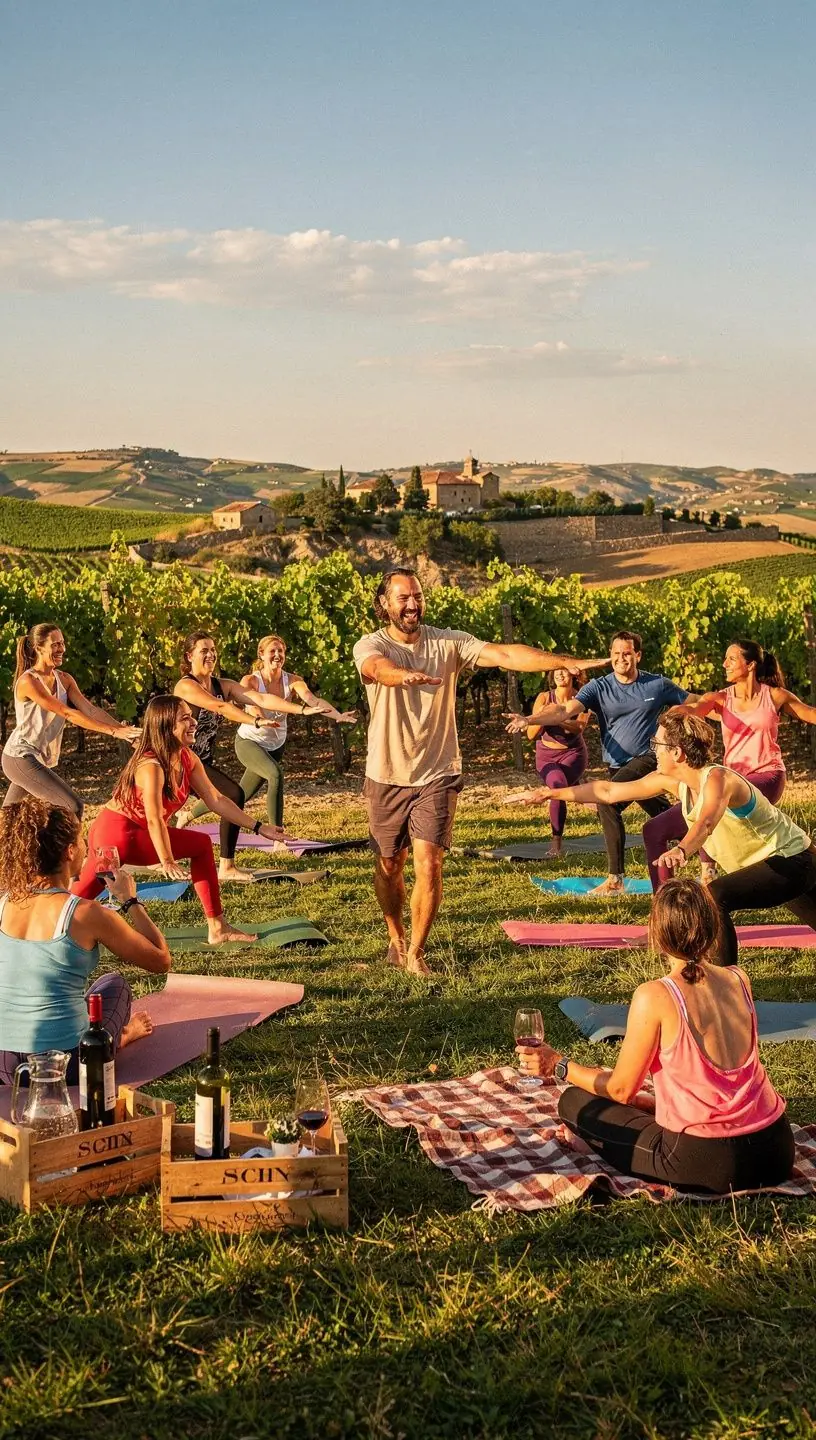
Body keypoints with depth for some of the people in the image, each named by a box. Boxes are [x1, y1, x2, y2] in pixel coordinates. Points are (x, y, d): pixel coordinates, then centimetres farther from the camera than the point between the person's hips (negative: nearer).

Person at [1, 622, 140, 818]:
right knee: (73, 806, -15)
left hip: (44, 761, 8)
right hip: (21, 758, -8)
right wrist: (113, 731, -30)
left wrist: (123, 729, -21)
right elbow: (68, 713, -26)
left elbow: (90, 709, -6)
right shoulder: (28, 681, -20)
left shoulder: (64, 679, 5)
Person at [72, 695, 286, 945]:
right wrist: (167, 862, -32)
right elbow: (154, 820, -28)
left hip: (136, 832, 9)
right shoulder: (151, 765, -24)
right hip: (115, 833, -9)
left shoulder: (187, 759, 1)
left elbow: (216, 800, 5)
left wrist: (258, 827, 3)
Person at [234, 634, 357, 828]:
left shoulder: (292, 681, -15)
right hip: (248, 741, -4)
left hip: (275, 746, 4)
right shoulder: (250, 681, -21)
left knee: (241, 796, 17)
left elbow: (313, 700, -33)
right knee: (275, 774, -33)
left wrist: (338, 715, -53)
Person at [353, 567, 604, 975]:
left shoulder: (447, 642, -5)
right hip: (386, 776, 0)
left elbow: (504, 655, -16)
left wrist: (566, 661, -29)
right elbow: (379, 668, -34)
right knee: (389, 865, 14)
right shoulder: (371, 645, -9)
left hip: (436, 775, 0)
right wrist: (406, 675, -58)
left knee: (428, 865, -11)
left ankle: (416, 952, 7)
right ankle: (396, 938, 40)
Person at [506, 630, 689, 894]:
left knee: (607, 800, -25)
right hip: (617, 765, 4)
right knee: (665, 819, 14)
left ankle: (615, 879, -21)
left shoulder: (658, 685, -3)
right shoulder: (599, 687, -2)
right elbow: (566, 710, -16)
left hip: (646, 758, -4)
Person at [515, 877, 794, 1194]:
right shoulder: (739, 981, 1)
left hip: (707, 1164, -7)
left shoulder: (654, 997, -16)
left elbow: (621, 1089, -5)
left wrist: (559, 1066, 5)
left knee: (574, 1102, 9)